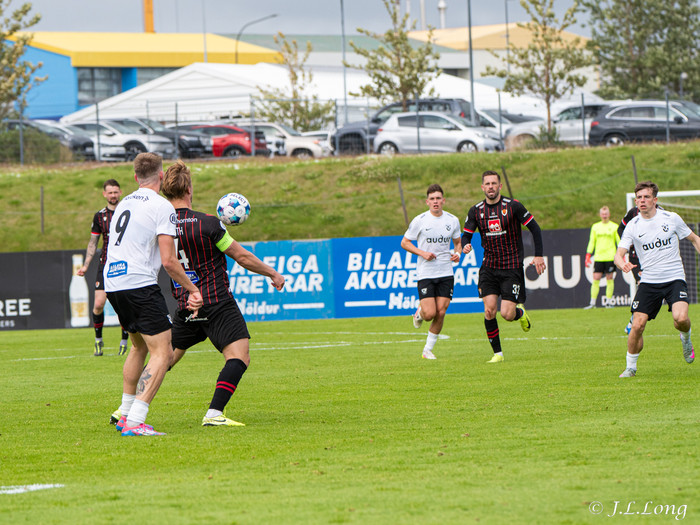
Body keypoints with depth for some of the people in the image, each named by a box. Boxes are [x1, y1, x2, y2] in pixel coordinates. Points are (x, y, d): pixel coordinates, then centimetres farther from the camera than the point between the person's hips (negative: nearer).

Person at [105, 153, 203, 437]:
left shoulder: (123, 203, 17)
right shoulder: (162, 207, -6)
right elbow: (169, 261, -12)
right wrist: (193, 290, 0)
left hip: (112, 283, 8)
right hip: (140, 283, -8)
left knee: (140, 346, 26)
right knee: (162, 353, -6)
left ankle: (124, 413, 31)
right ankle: (134, 423, -18)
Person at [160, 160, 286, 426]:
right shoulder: (207, 224, -14)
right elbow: (242, 257, -6)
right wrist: (273, 274, 10)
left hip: (185, 306, 6)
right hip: (217, 303, -6)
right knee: (238, 357, -8)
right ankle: (213, 414, -23)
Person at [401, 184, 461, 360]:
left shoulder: (452, 220, 5)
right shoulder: (419, 221, -6)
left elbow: (457, 241, 20)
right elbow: (404, 242, 2)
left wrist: (457, 253, -2)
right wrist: (422, 253, -13)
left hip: (446, 273, 3)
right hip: (425, 274, -3)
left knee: (441, 313, -5)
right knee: (430, 313, -13)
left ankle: (428, 350, 10)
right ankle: (419, 313, 25)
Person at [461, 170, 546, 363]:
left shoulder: (513, 206, -8)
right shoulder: (476, 211, 1)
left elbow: (534, 227, -1)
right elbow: (466, 235, 8)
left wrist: (538, 255, -4)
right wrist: (465, 246, -16)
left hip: (512, 268, -3)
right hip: (489, 267, 3)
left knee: (507, 314, -10)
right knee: (489, 310, -11)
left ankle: (520, 312, 27)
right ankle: (497, 353, 1)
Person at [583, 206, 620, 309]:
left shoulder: (614, 227, 4)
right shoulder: (595, 227, 11)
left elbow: (619, 242, 6)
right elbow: (591, 242, 14)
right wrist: (588, 256, 8)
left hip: (610, 257, -2)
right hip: (598, 257, 2)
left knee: (610, 279, 0)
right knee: (596, 279, -3)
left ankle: (608, 302, 7)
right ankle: (592, 303, 0)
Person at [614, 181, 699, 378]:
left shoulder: (672, 218, -1)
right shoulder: (633, 226, 0)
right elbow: (619, 255, -5)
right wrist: (623, 264, -29)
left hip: (674, 278, -1)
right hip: (648, 282, 1)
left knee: (680, 318, -25)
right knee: (637, 325, -11)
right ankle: (630, 367, 10)